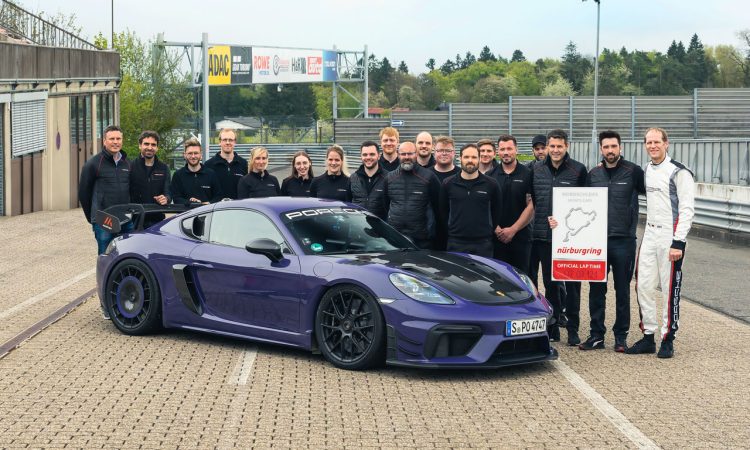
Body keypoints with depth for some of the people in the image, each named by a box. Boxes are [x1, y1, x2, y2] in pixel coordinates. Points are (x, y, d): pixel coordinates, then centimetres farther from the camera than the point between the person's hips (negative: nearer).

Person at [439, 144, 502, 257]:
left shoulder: (491, 185, 3)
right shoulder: (448, 184, 5)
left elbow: (496, 214, 8)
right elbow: (443, 213, 10)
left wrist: (492, 235, 5)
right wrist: (451, 231, 6)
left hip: (483, 244, 0)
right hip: (456, 244, 1)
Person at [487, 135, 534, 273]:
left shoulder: (527, 175, 1)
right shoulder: (490, 175, 8)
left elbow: (531, 206, -3)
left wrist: (513, 230, -9)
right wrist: (497, 229, -6)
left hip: (520, 237, -2)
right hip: (496, 237, 2)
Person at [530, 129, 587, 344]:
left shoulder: (578, 170, -2)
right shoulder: (536, 170, 7)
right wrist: (544, 219, 7)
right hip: (543, 235, 3)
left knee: (572, 282, 1)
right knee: (549, 282, 10)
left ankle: (573, 328, 8)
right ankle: (553, 325, 19)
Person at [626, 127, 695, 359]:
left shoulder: (679, 173, -10)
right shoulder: (647, 170, 13)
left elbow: (687, 210, -13)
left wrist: (678, 243, -18)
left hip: (670, 236, -7)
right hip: (649, 235, 7)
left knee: (670, 290, -2)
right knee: (644, 286, 6)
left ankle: (668, 340, 7)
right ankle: (648, 337, 14)